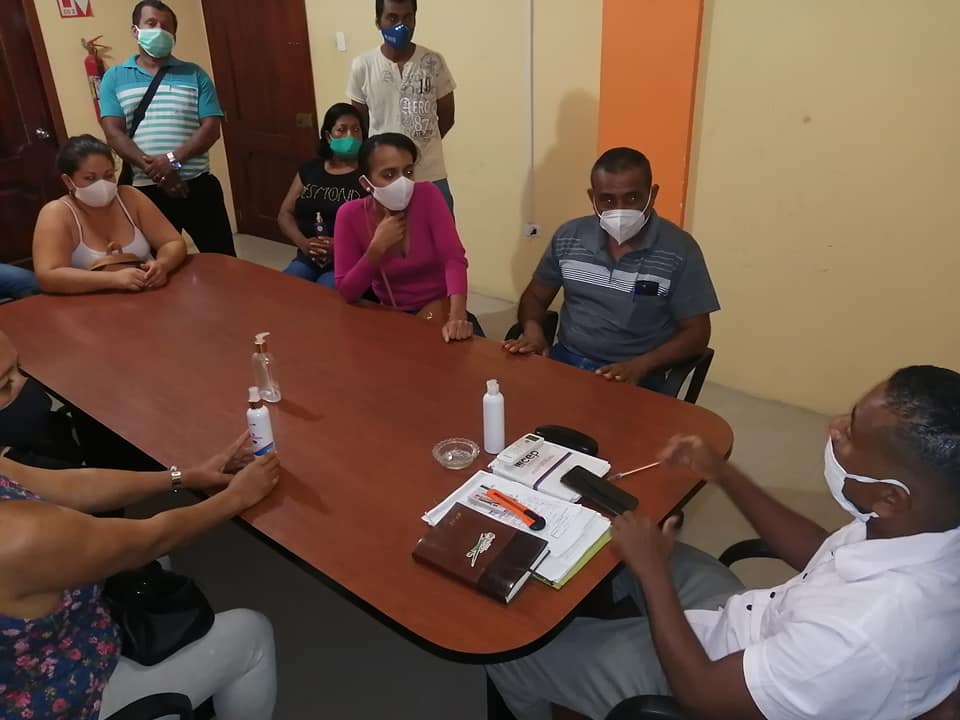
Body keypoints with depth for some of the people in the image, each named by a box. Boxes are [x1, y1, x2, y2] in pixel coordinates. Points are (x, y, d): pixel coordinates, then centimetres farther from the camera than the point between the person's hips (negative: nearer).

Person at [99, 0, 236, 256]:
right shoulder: (114, 78, 7)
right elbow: (114, 133, -2)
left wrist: (173, 159, -15)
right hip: (146, 189, 0)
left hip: (198, 184, 0)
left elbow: (211, 128, -2)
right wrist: (154, 171, -16)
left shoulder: (194, 74, 7)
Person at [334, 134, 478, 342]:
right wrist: (377, 247, -25)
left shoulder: (427, 195, -13)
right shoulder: (350, 215, -11)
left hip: (439, 309, -1)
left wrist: (457, 316, -40)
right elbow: (346, 291, -12)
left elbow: (453, 259, -23)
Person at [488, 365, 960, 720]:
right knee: (615, 554, 22)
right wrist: (723, 474, -1)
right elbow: (819, 555, 2)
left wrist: (651, 569, -18)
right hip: (760, 639, 8)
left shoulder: (865, 634, -42)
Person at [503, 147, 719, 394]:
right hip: (565, 360, 3)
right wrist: (532, 330, -7)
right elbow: (535, 295, 15)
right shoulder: (568, 237, 3)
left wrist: (639, 366, -19)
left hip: (633, 376, -3)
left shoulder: (679, 250, -8)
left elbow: (696, 333, -5)